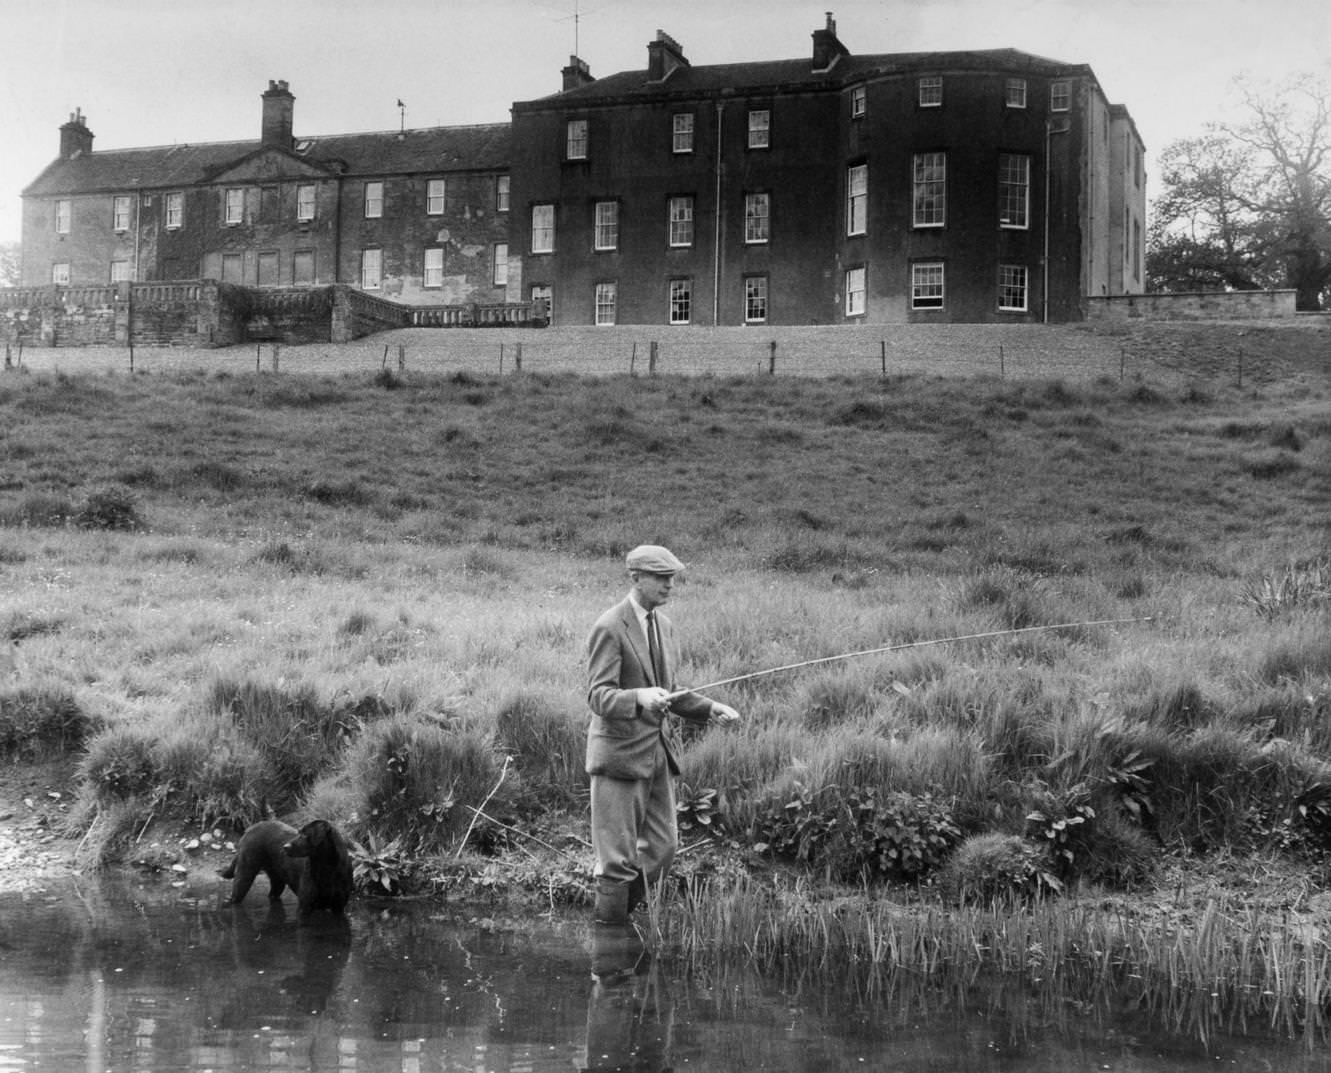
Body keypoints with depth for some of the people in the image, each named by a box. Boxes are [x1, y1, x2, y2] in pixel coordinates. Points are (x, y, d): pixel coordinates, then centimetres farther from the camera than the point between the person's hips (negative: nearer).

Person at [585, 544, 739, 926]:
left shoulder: (664, 626, 12)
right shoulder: (609, 628, -13)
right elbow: (599, 696, -21)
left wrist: (709, 708, 7)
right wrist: (640, 697, -39)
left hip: (659, 752, 8)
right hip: (620, 754, -8)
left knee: (661, 848, 10)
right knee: (618, 858, -2)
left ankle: (619, 912, 26)